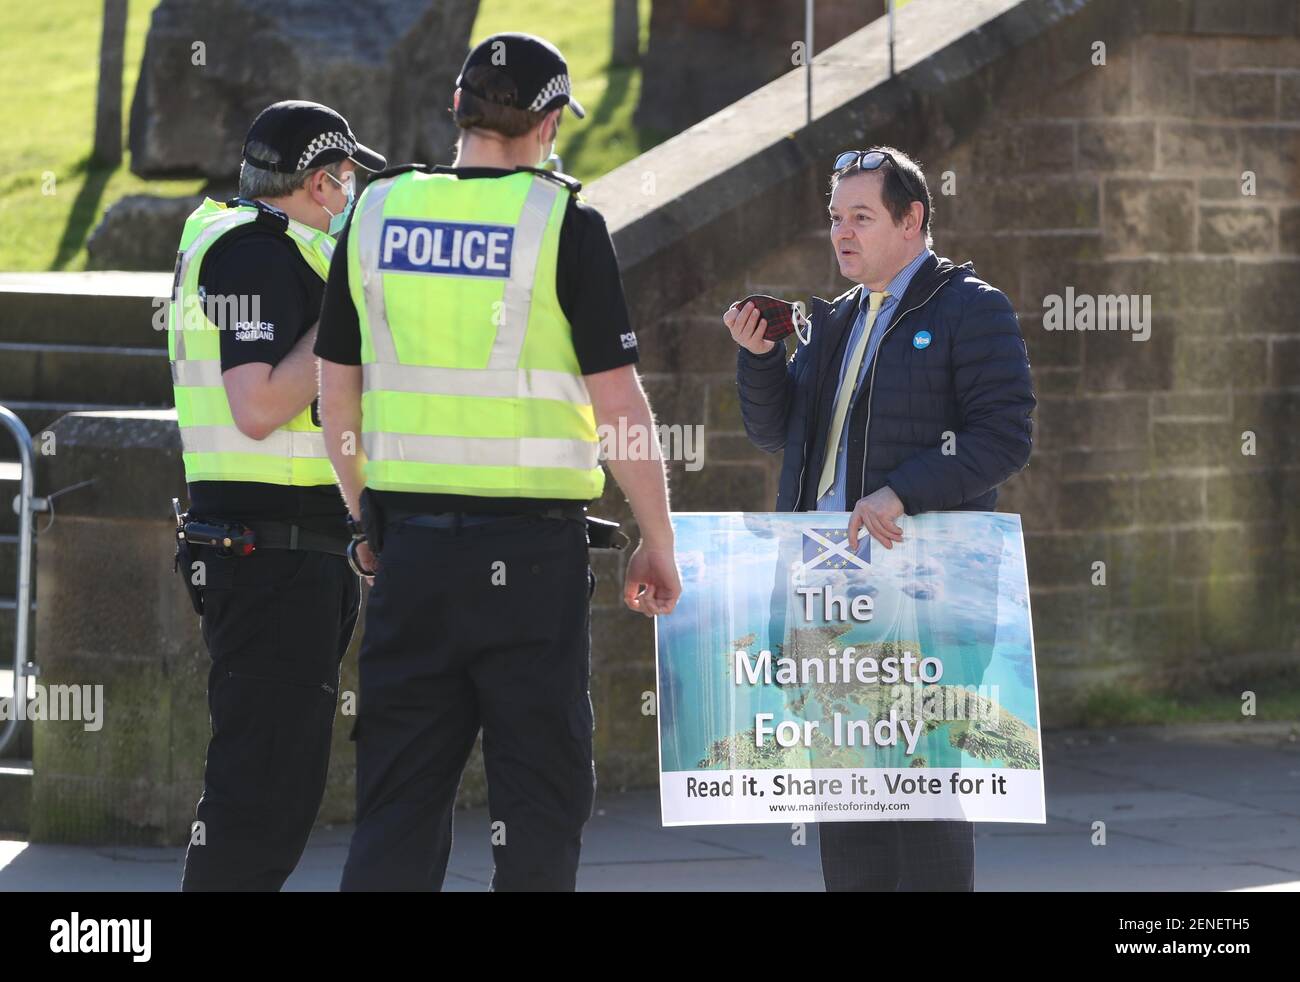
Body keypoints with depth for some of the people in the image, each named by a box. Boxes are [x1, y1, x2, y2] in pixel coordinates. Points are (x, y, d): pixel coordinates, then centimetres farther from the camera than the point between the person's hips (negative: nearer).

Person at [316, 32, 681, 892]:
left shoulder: (378, 213, 5)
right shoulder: (564, 224, -7)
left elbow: (339, 393, 11)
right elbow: (619, 404, -8)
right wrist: (658, 543, 2)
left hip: (411, 538, 4)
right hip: (533, 544, -4)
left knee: (400, 789, 8)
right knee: (541, 787, 4)